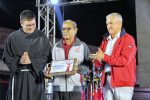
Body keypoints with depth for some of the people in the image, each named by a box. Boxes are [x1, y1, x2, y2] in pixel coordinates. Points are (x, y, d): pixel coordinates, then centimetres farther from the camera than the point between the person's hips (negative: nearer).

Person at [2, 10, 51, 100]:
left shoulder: (42, 37, 1)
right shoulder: (13, 37, 0)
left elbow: (46, 57, -1)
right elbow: (7, 58, 2)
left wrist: (31, 61, -15)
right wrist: (19, 61, -17)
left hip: (36, 76, 0)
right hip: (18, 76, 0)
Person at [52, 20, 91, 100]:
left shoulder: (82, 46, 6)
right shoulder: (56, 47, 15)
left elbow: (88, 65, 2)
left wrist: (78, 68, -15)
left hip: (74, 87, -3)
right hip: (58, 87, 3)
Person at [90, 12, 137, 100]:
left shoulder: (128, 39, -5)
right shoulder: (105, 40, 17)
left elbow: (124, 60, -18)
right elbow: (100, 61, 18)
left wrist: (104, 57, -15)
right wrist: (98, 60, -7)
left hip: (123, 81, -6)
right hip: (107, 80, 6)